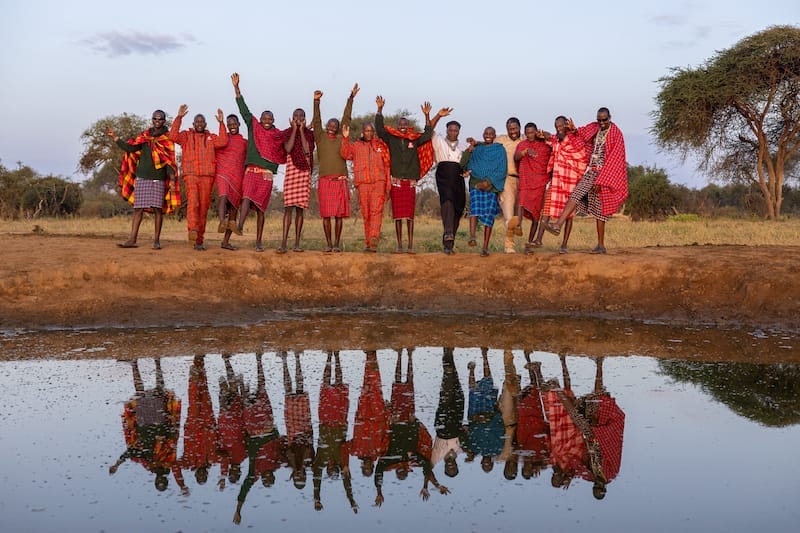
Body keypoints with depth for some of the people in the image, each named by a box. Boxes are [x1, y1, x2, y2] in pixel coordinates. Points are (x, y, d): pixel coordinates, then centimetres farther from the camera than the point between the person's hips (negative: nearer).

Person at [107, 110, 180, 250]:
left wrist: (172, 179, -10)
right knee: (138, 208, 0)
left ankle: (156, 240, 2)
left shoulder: (168, 138, 4)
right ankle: (132, 239, -1)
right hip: (142, 177, 3)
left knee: (158, 209, -3)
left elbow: (170, 160, -2)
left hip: (159, 179, -3)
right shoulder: (144, 136, 12)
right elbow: (130, 148, 5)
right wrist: (115, 137, -1)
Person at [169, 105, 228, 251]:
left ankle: (199, 240, 5)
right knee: (193, 202, -23)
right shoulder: (186, 135, 12)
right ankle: (192, 231, -36)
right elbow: (173, 136, -7)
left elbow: (223, 142, -2)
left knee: (204, 207, 1)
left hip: (207, 176, 2)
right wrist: (179, 117, -11)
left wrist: (221, 123, -5)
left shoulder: (211, 137, 17)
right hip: (190, 174, -2)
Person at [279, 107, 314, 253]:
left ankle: (297, 243, 5)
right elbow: (288, 148, -9)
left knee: (300, 208, 1)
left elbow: (307, 151, -7)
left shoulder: (309, 134, 10)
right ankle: (283, 243, -16)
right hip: (291, 169, -1)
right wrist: (294, 130, -5)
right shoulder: (287, 132, 8)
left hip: (304, 171, 1)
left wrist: (302, 130, -5)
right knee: (288, 207, -11)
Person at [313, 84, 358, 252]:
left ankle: (337, 243, 4)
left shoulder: (342, 138, 12)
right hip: (325, 180, -1)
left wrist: (351, 98, 8)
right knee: (326, 213, -2)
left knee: (339, 213, -1)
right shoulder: (321, 138, 11)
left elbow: (346, 119, 10)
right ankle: (328, 243, 4)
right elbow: (316, 121, 2)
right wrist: (316, 102, -8)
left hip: (341, 180, 1)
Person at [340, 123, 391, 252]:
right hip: (362, 183, 2)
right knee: (366, 214, 4)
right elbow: (345, 154, -4)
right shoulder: (355, 146, 15)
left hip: (378, 183, -2)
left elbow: (387, 167, 14)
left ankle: (374, 240, -28)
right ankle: (369, 242, 10)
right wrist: (345, 138, -17)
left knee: (376, 210, -17)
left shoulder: (381, 145, 14)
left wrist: (388, 187, 10)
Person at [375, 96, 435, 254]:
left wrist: (427, 116, -2)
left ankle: (410, 245, 0)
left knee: (410, 215, -1)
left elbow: (428, 135, 4)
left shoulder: (415, 140, 10)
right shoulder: (391, 138, 7)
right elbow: (379, 129, -1)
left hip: (410, 182, 0)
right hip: (396, 181, 0)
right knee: (397, 215, 1)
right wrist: (380, 109, -9)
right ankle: (399, 245, 5)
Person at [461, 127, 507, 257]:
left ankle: (485, 247, 0)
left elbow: (502, 171, 1)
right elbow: (463, 164, 5)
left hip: (492, 186, -1)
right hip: (476, 184, 1)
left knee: (489, 216, -5)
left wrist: (488, 182, -11)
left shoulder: (499, 150, 9)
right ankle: (472, 237, -39)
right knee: (475, 207, -25)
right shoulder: (476, 149, 14)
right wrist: (470, 149, -7)